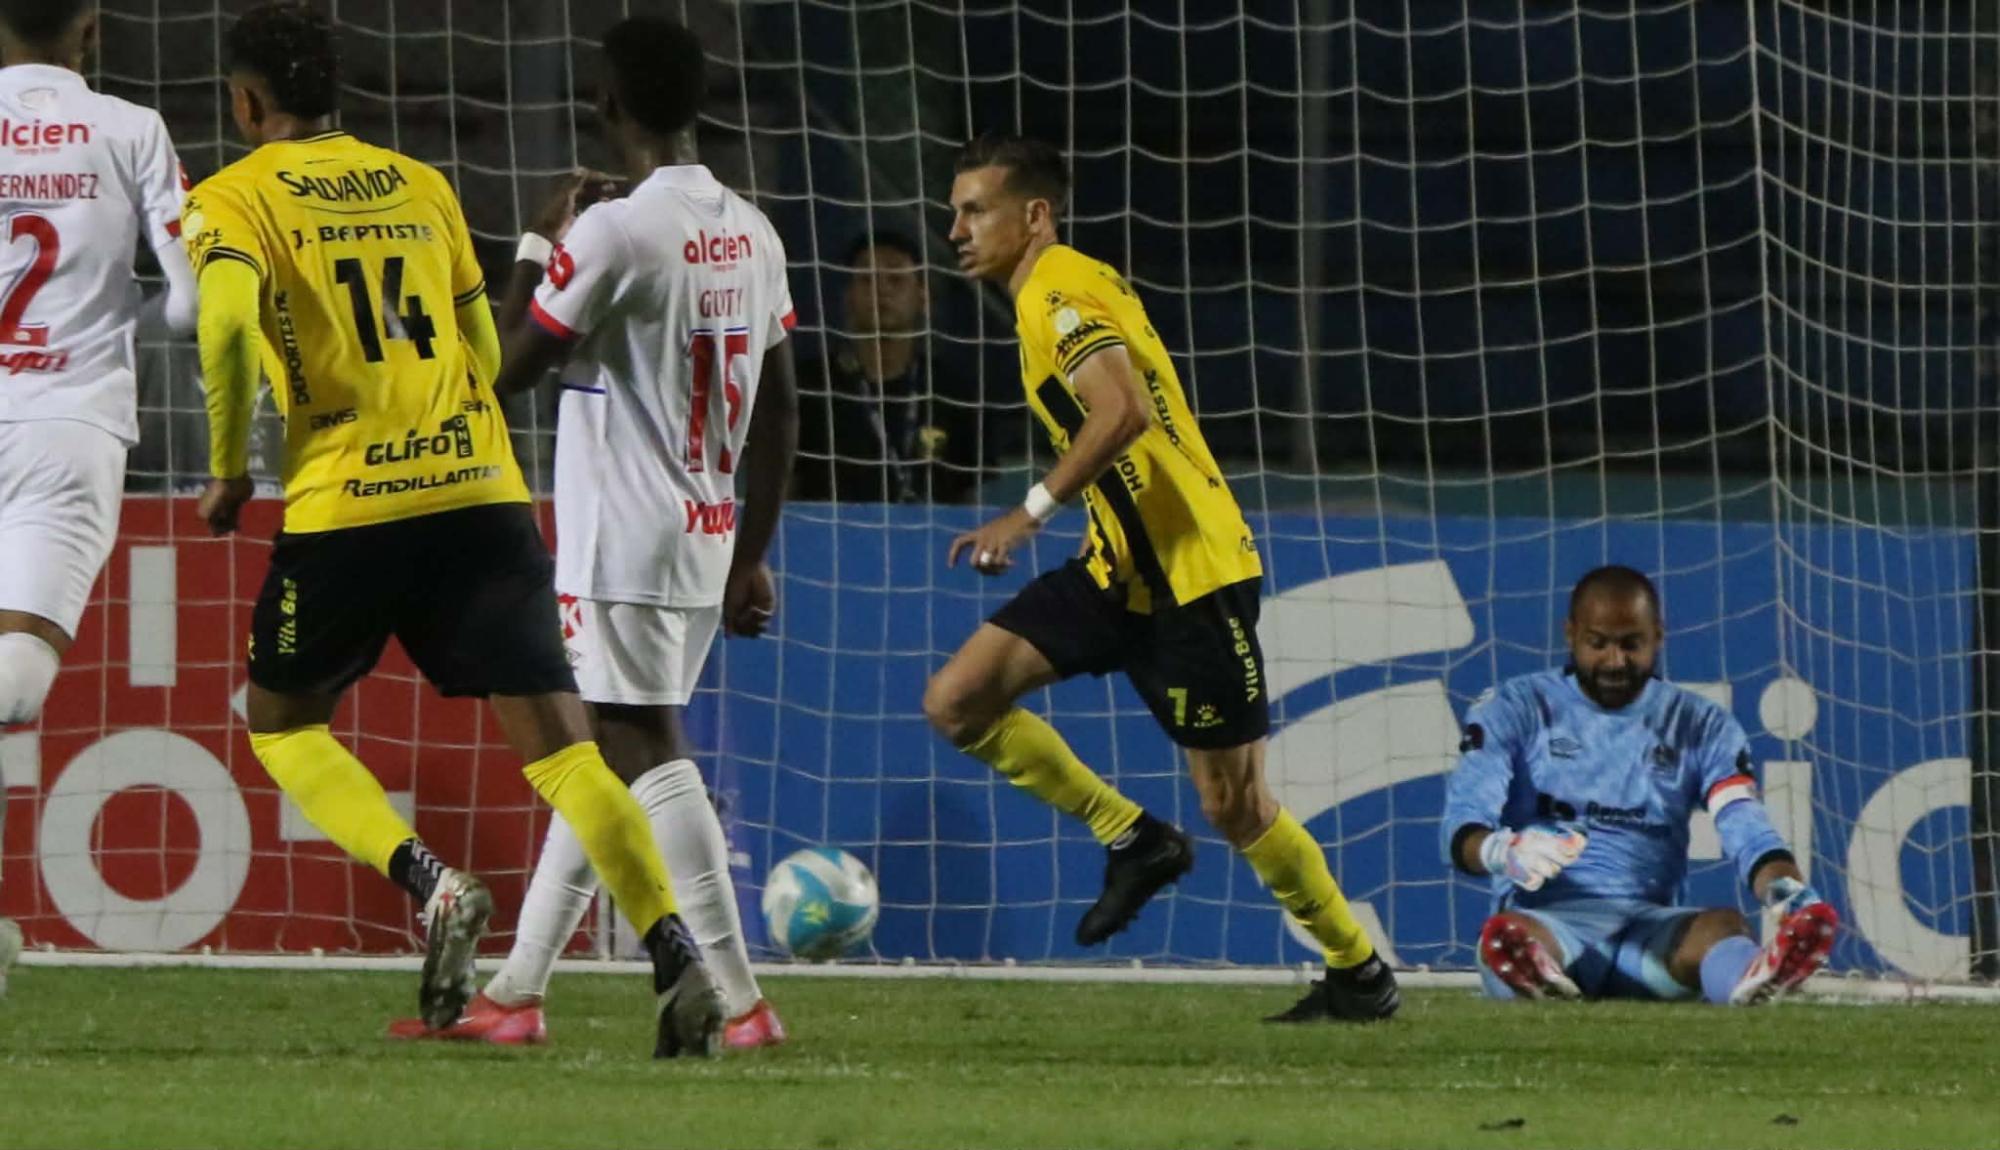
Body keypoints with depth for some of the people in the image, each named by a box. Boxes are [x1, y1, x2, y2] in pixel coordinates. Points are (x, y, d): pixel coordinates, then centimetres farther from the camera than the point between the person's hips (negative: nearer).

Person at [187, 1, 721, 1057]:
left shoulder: (232, 200, 3)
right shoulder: (419, 186, 17)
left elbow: (229, 324, -16)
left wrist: (228, 472, -4)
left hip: (344, 501, -4)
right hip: (481, 491, 4)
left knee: (282, 724, 16)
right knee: (554, 736, 0)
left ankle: (436, 887, -8)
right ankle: (680, 960, -16)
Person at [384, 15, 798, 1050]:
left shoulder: (613, 233, -15)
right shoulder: (752, 235, 9)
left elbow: (507, 369, -8)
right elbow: (777, 412, 14)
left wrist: (533, 253, 6)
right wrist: (751, 559, 20)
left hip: (622, 549, -8)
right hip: (707, 541, 8)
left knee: (647, 754, -9)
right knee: (593, 760, 14)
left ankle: (739, 1002, -16)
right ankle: (514, 993, 21)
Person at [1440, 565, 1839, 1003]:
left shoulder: (1701, 726, 14)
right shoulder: (1515, 709, 8)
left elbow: (1746, 829, 0)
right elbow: (1462, 825, -4)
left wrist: (1788, 890, -25)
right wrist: (1503, 851, -30)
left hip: (1649, 923, 1)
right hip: (1548, 916, -1)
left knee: (1724, 923, -32)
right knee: (1509, 933, -37)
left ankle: (1750, 980, -67)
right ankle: (1538, 980, -73)